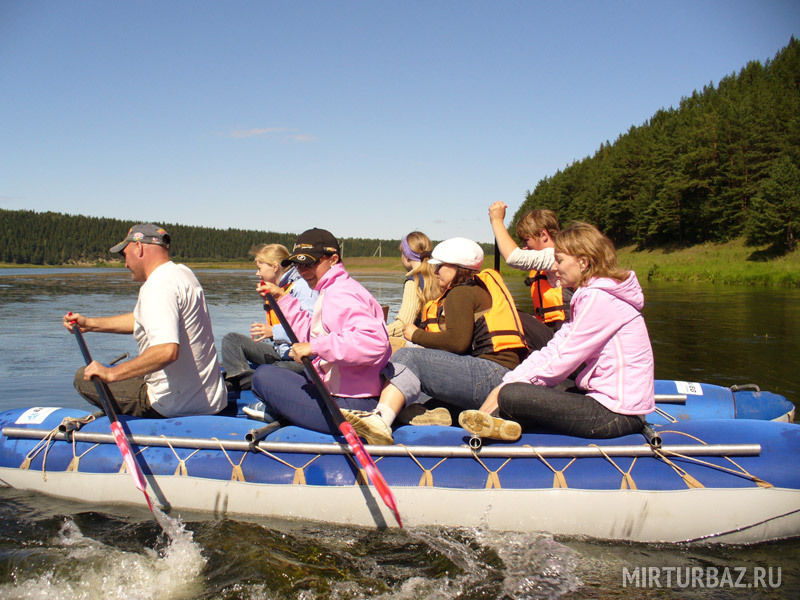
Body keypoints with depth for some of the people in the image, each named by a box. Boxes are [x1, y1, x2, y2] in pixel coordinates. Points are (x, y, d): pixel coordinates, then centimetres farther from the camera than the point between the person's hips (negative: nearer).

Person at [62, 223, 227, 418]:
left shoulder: (158, 287, -20)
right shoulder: (182, 272, 11)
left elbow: (167, 351, -34)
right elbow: (141, 319, 24)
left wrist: (111, 374, -25)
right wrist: (90, 324, 26)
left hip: (175, 406, -9)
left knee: (84, 377, 2)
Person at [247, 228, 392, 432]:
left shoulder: (339, 294, -18)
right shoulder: (334, 290, 16)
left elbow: (374, 341, -35)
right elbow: (311, 334, 24)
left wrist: (316, 347, -30)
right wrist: (283, 298, 24)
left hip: (346, 408, -11)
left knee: (264, 374, -3)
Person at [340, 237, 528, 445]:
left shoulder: (462, 293, -2)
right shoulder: (479, 288, 27)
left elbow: (458, 342, -16)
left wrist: (417, 335, -3)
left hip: (491, 374, -10)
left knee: (408, 357, -18)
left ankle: (380, 419, -37)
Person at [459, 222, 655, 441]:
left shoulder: (598, 298, -16)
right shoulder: (588, 295, 15)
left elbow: (562, 361, -17)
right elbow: (554, 348, 9)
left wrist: (505, 389, -10)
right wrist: (507, 382, -1)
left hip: (616, 414, -10)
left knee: (511, 395, -20)